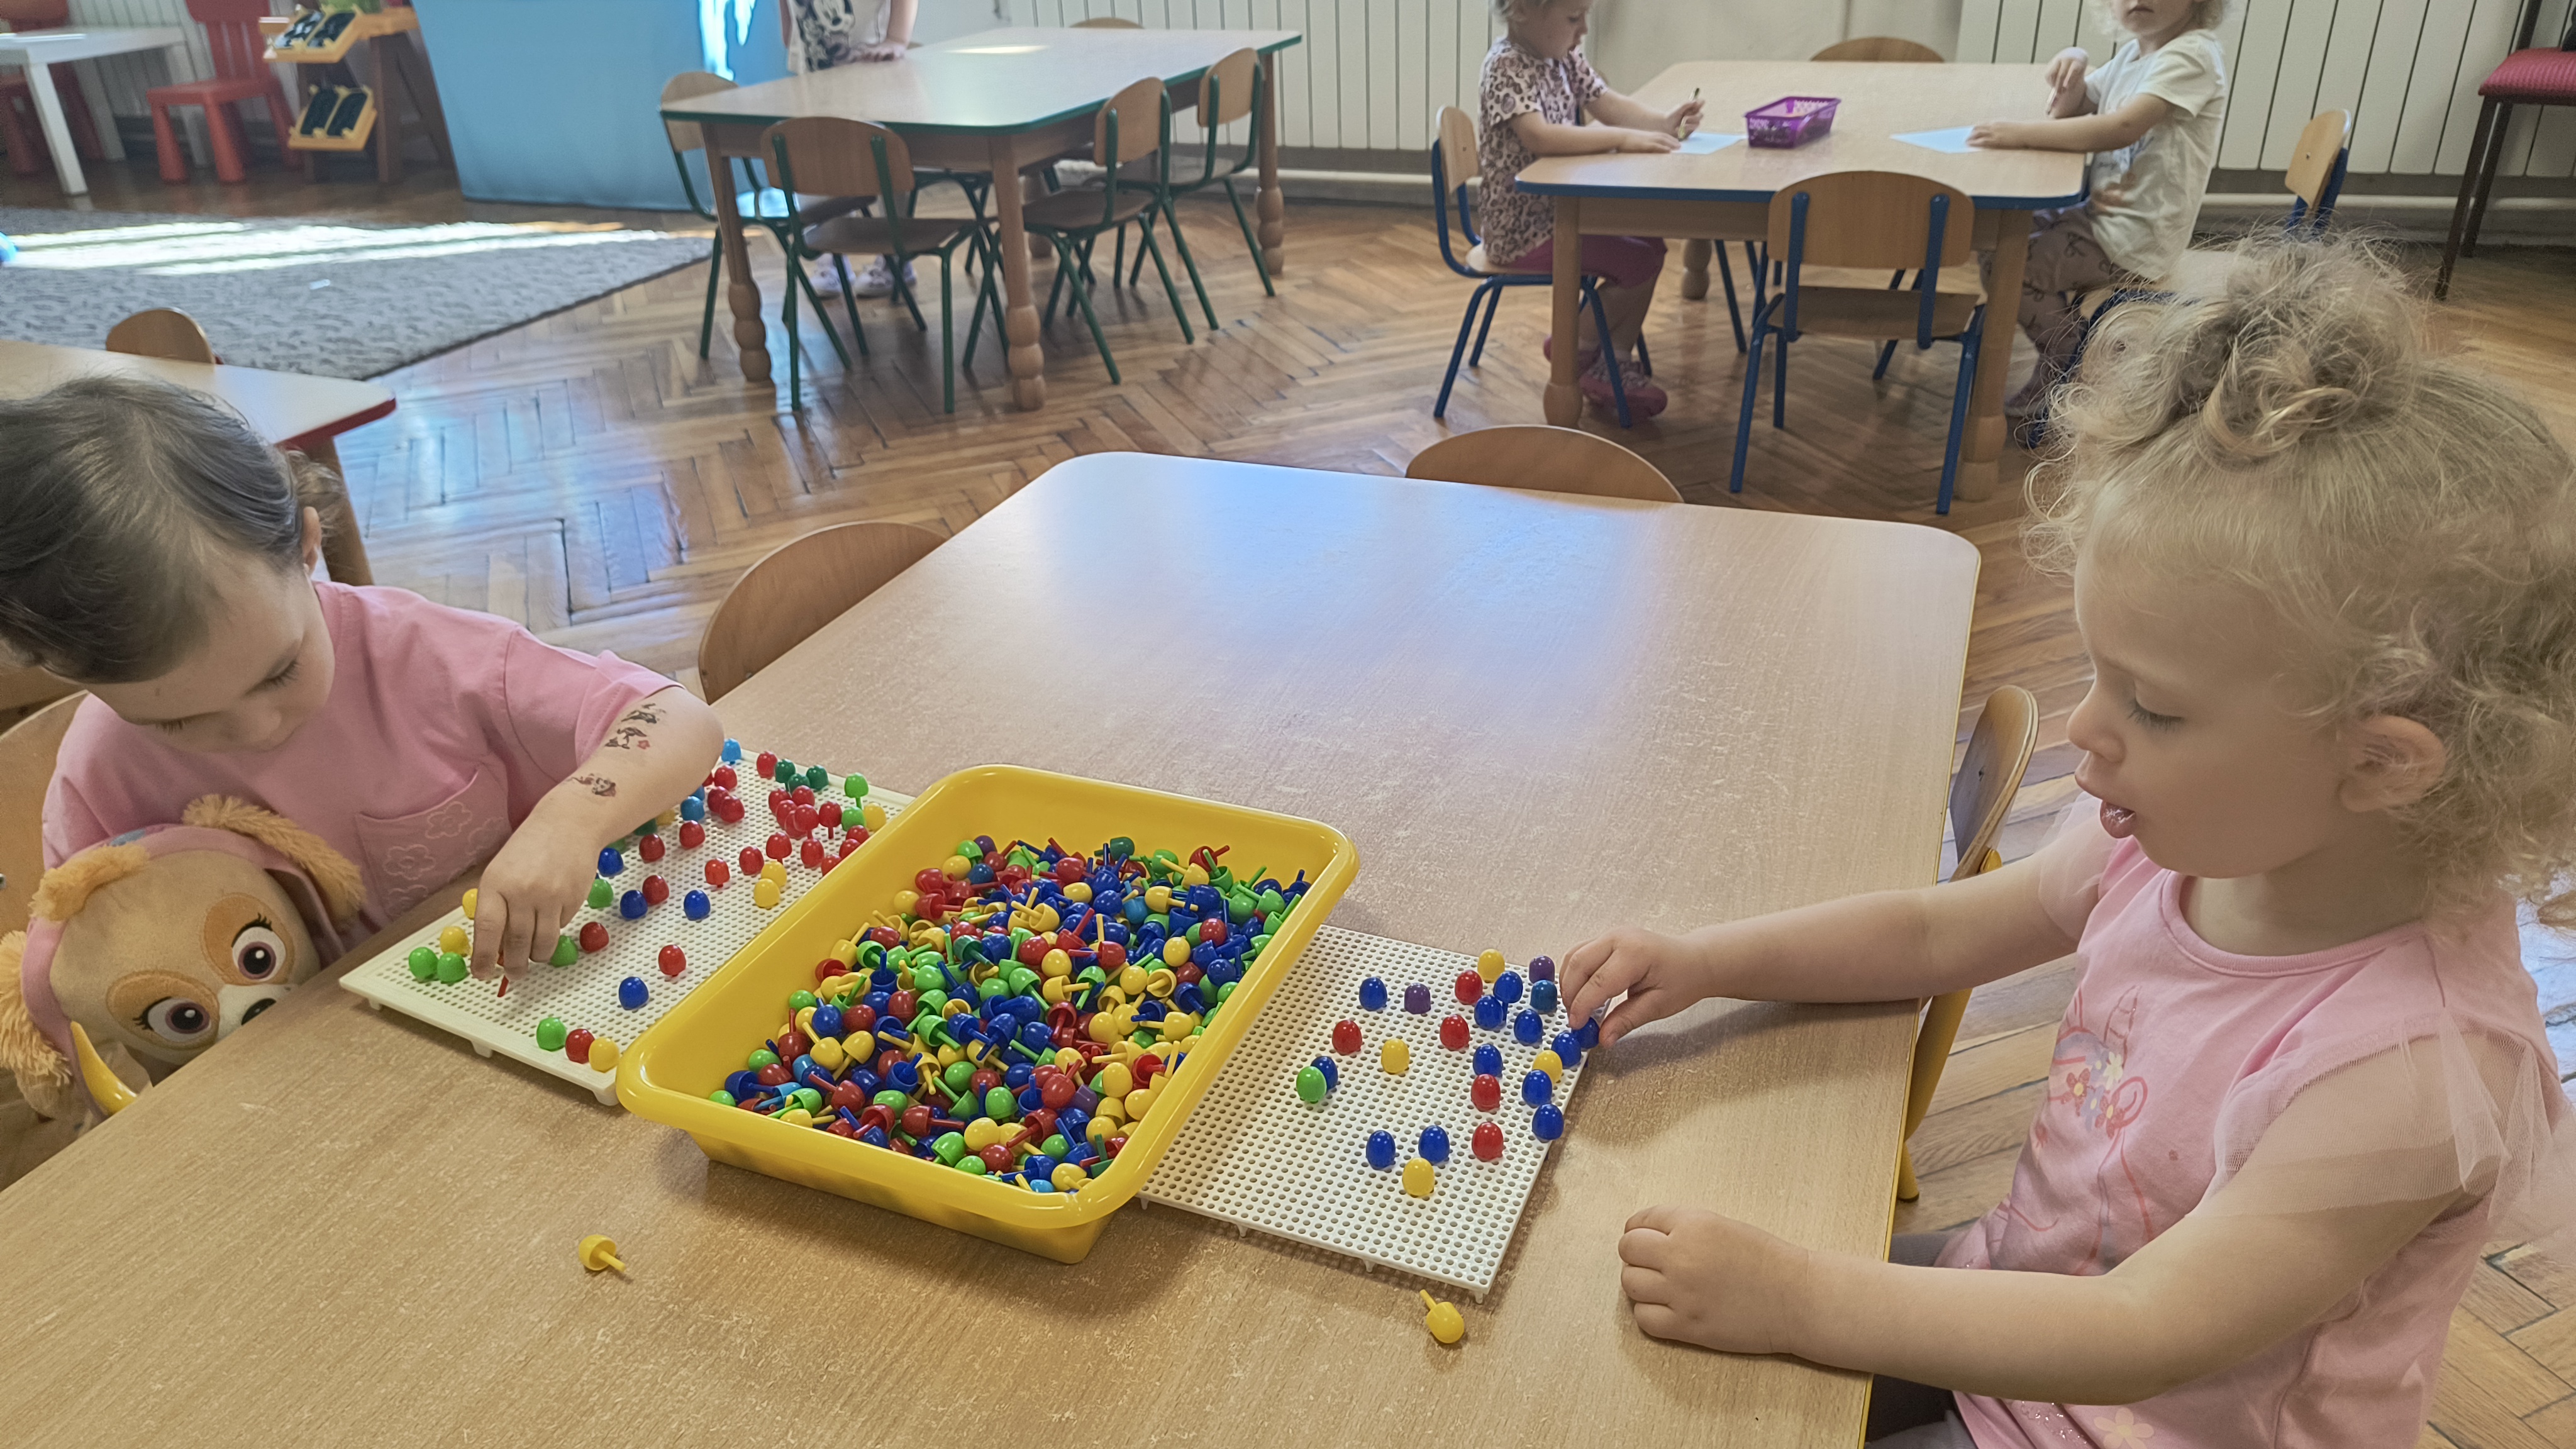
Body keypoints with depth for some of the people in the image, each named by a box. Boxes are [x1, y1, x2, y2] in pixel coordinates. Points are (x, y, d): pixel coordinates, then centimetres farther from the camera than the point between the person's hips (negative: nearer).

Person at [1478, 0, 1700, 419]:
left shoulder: (1564, 57, 7)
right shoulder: (1507, 67, -20)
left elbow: (1605, 103, 12)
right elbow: (1540, 137, -34)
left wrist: (1662, 123, -5)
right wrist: (1622, 138, -34)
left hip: (1559, 207, 9)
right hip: (1520, 230, -9)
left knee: (1651, 242, 4)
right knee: (1640, 263, -11)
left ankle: (1617, 360, 12)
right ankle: (1574, 346, 10)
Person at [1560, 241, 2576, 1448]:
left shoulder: (2411, 1060, -32)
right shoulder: (2175, 841, -12)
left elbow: (2152, 1337, -33)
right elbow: (1936, 932, 1)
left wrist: (1798, 1300, -36)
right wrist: (1704, 961, -11)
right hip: (2013, 1311, 6)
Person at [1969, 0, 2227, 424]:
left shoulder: (2192, 55, -19)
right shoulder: (2133, 52, 9)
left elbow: (2122, 129, -31)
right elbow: (2068, 111, 16)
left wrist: (2023, 133, -32)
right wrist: (2070, 68, -6)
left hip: (2136, 236, -10)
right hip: (2100, 212, 10)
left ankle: (2066, 373, 8)